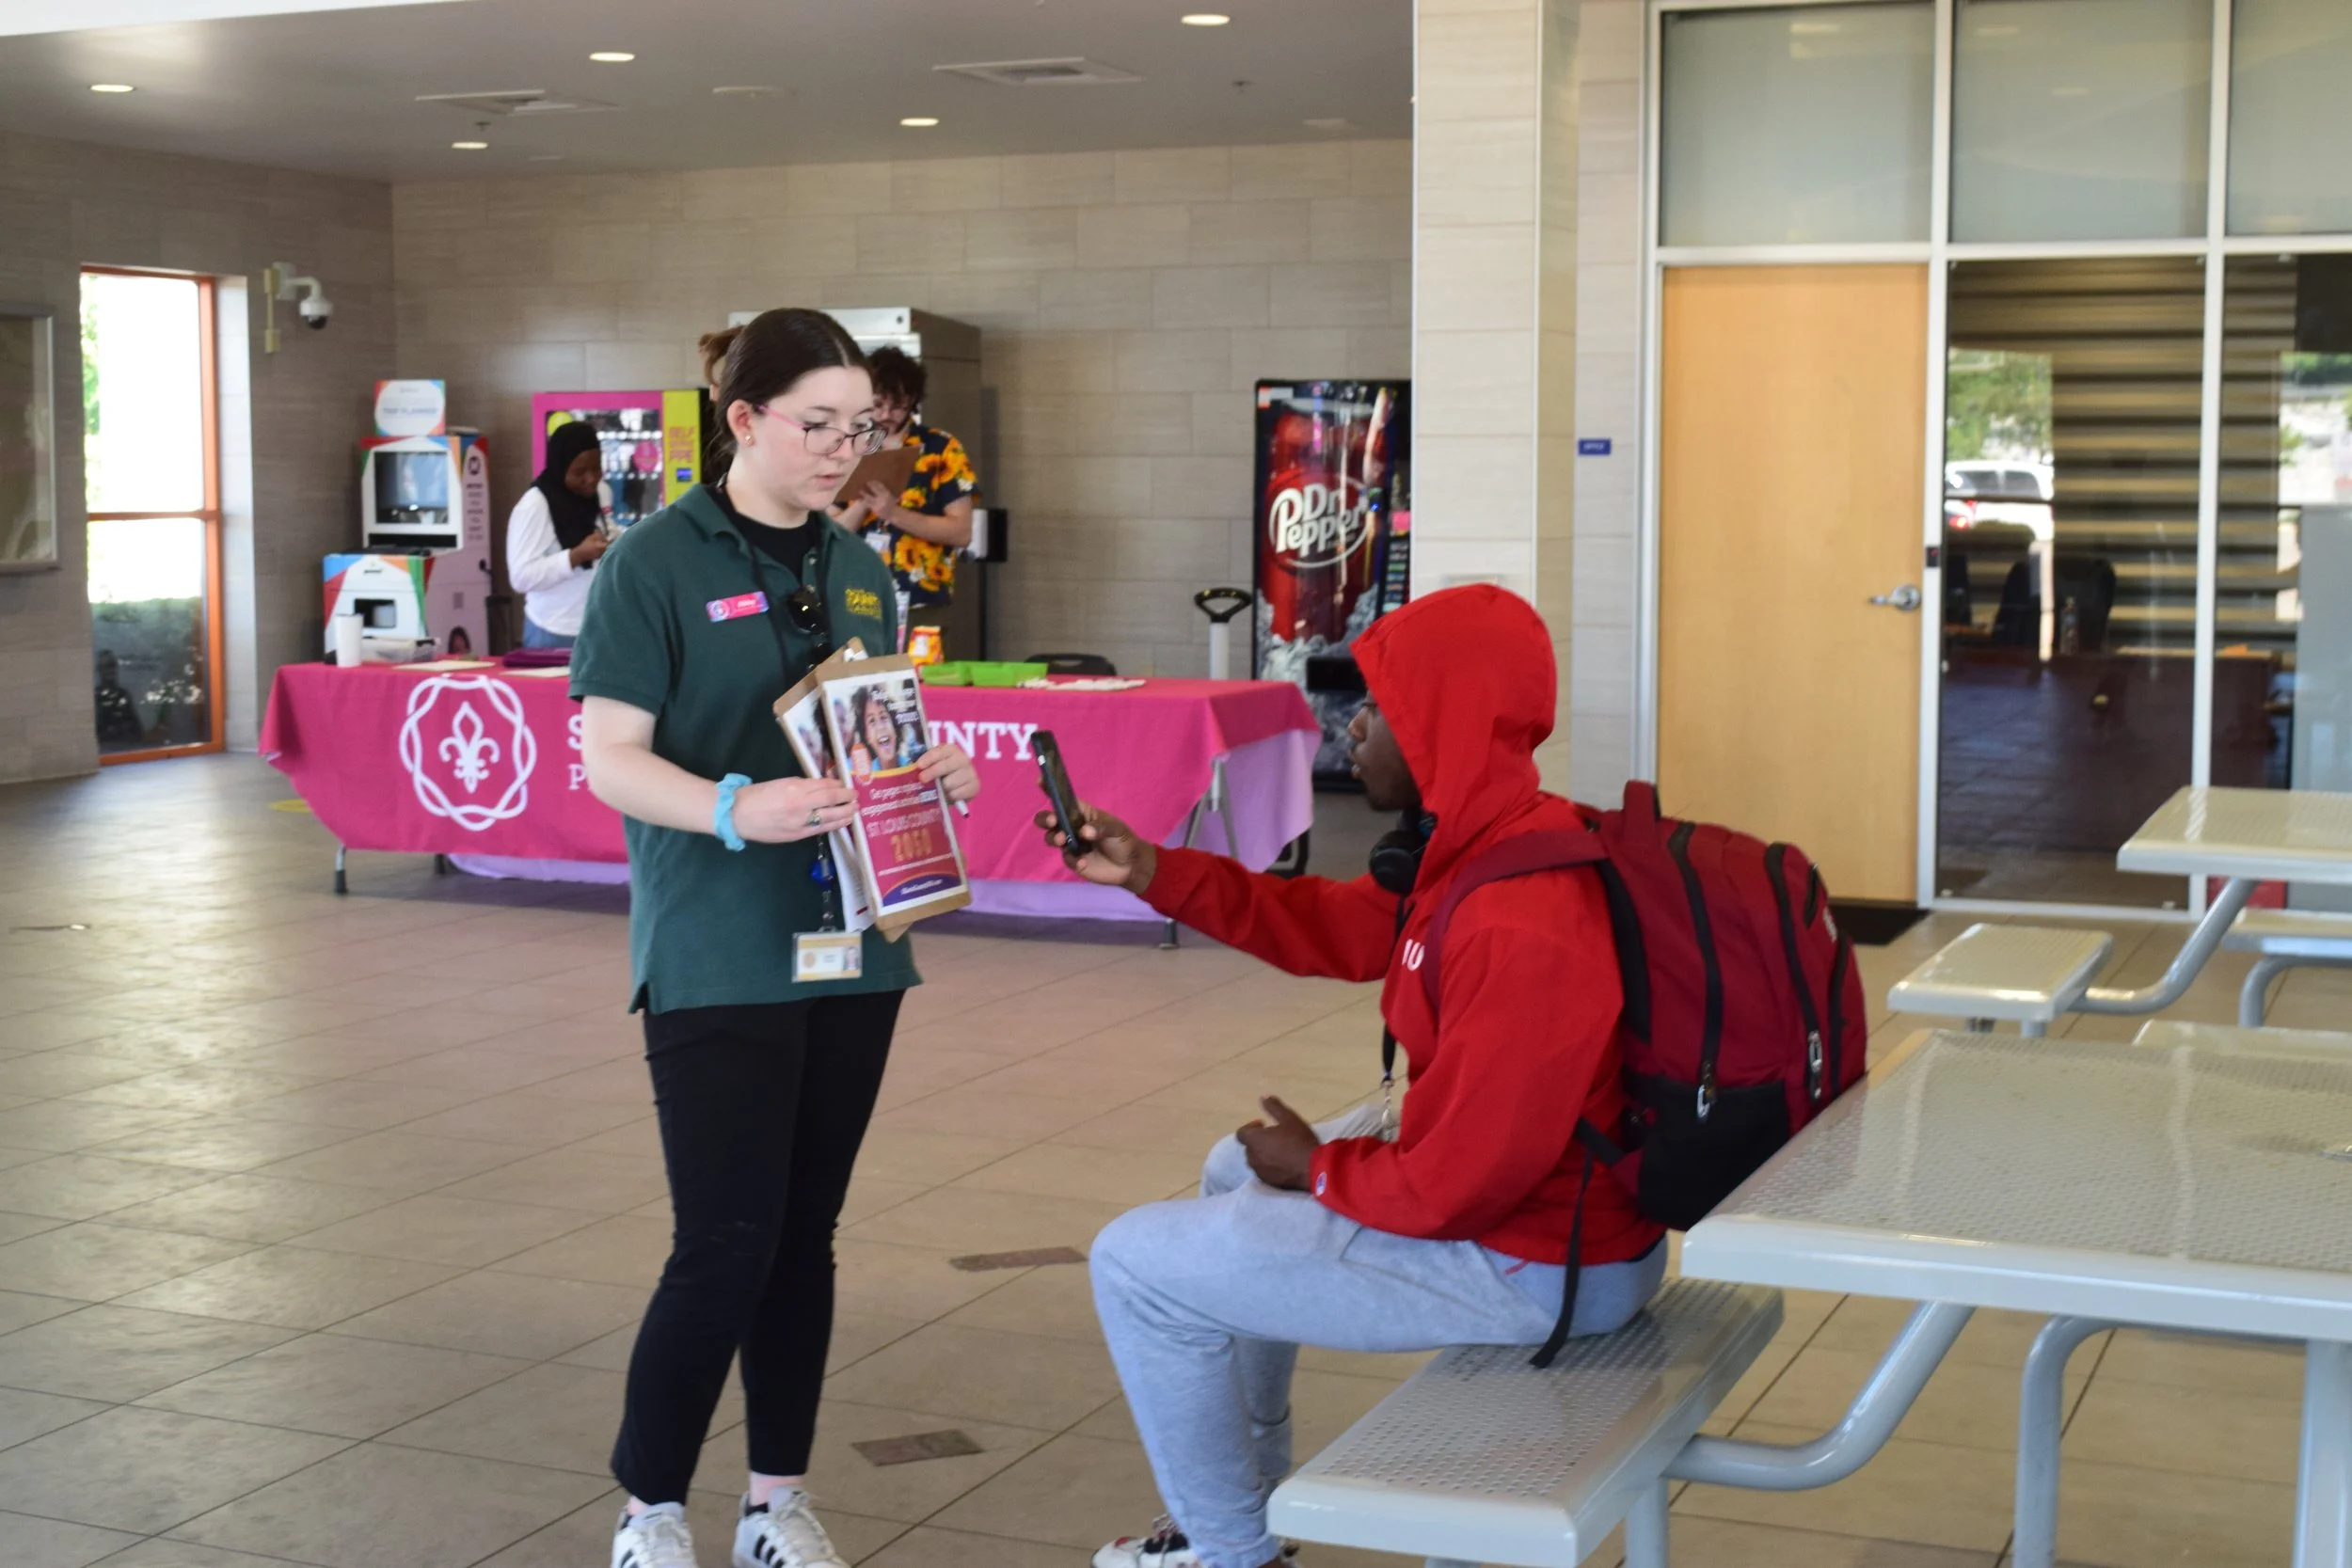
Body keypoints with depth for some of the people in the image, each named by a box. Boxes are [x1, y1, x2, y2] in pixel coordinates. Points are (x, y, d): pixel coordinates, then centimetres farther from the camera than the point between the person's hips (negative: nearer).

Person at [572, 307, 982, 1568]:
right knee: (726, 1247, -7)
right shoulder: (656, 563, -7)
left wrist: (933, 772, -2)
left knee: (807, 1234, 11)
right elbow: (611, 758, -12)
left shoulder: (857, 571, 12)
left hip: (852, 952, 6)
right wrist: (735, 809, -29)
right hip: (717, 961, -6)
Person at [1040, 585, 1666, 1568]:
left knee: (1135, 1265, -2)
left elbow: (1452, 1183, -29)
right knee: (1236, 1175, 30)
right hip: (1533, 1184, 10)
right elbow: (1337, 927, 11)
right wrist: (1152, 873, 5)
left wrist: (1319, 1168, -10)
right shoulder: (1489, 843, -2)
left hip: (1532, 1266, -10)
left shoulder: (1522, 932, -33)